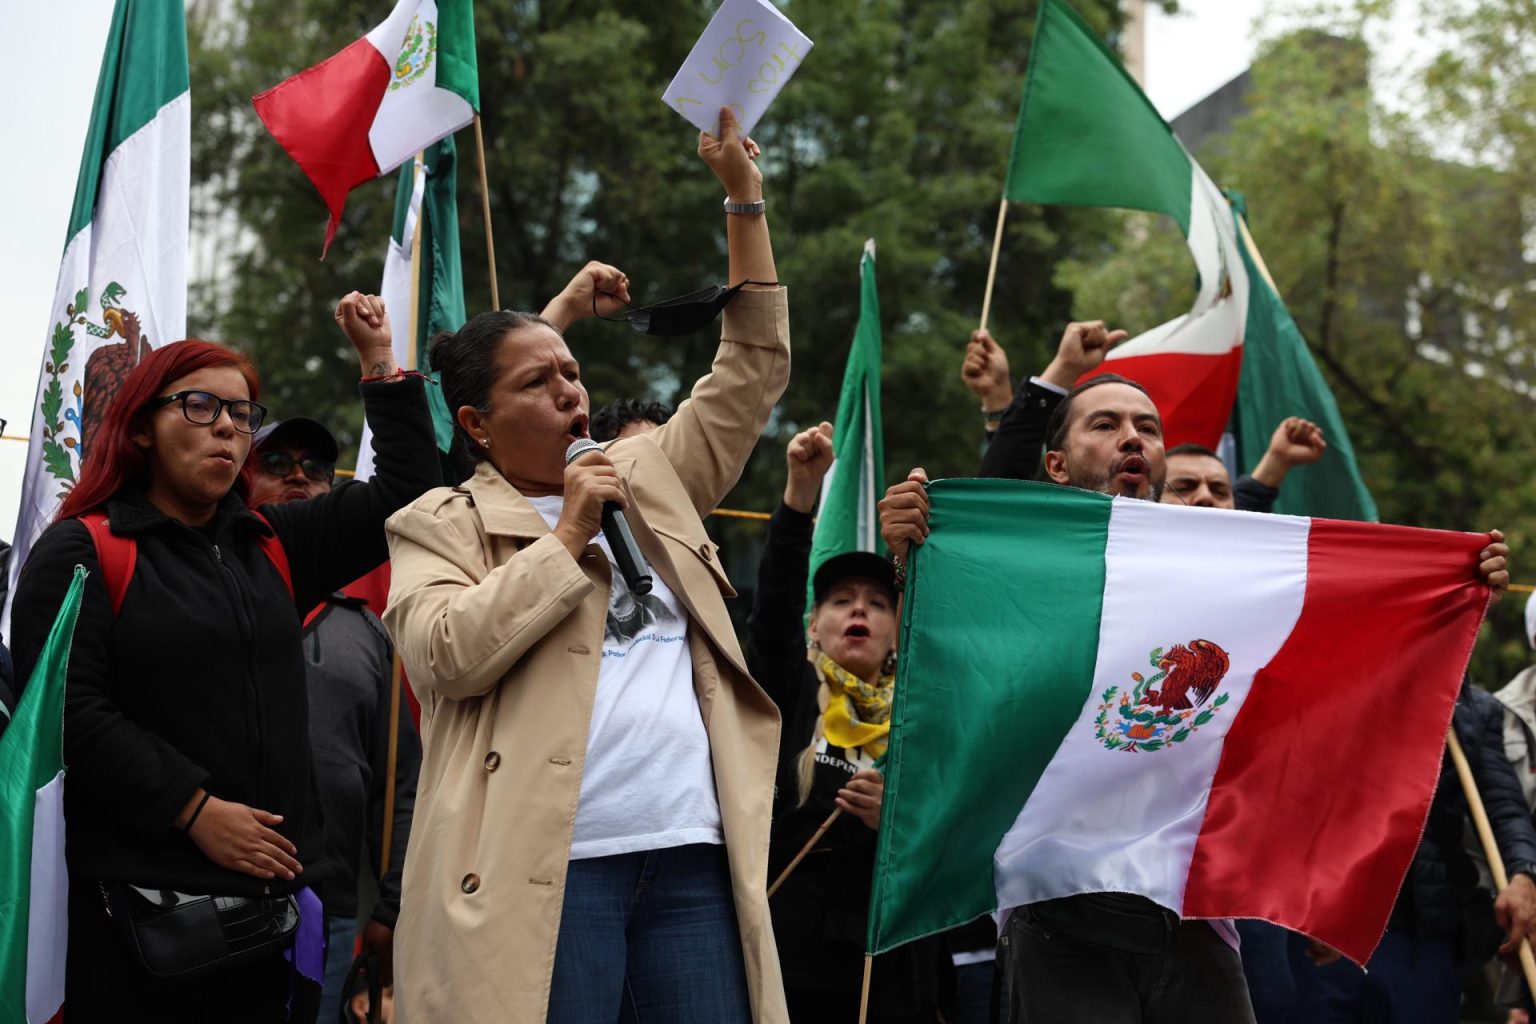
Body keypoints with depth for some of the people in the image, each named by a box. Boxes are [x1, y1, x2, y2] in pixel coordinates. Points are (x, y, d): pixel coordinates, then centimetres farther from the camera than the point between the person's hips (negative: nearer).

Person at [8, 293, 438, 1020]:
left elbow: (404, 489, 16)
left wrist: (379, 361, 12)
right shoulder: (81, 551, -2)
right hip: (132, 905, -6)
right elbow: (69, 711, -13)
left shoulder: (271, 548, 16)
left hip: (266, 890, 6)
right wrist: (194, 810, -17)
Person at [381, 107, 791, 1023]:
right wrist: (569, 533, -5)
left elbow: (752, 373, 24)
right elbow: (447, 653, -11)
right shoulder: (442, 526, 7)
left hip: (695, 861, 5)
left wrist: (745, 202, 21)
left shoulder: (650, 483, 21)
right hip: (546, 873, -5)